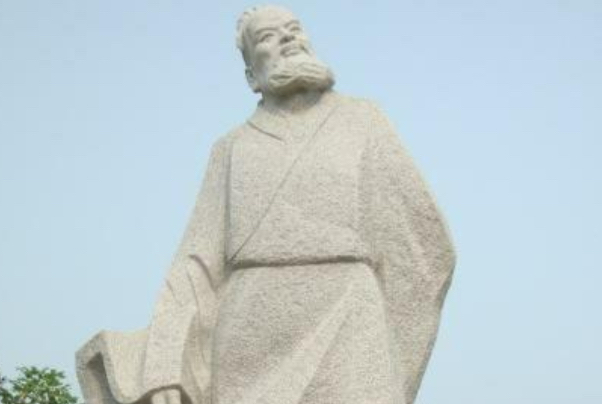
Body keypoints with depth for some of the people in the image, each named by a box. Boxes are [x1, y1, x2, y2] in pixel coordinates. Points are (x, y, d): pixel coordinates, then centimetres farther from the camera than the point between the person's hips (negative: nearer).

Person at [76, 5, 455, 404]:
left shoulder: (363, 121, 14)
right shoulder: (232, 151, 19)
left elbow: (421, 239, 11)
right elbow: (198, 268, 10)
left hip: (343, 349, -2)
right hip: (257, 350, 2)